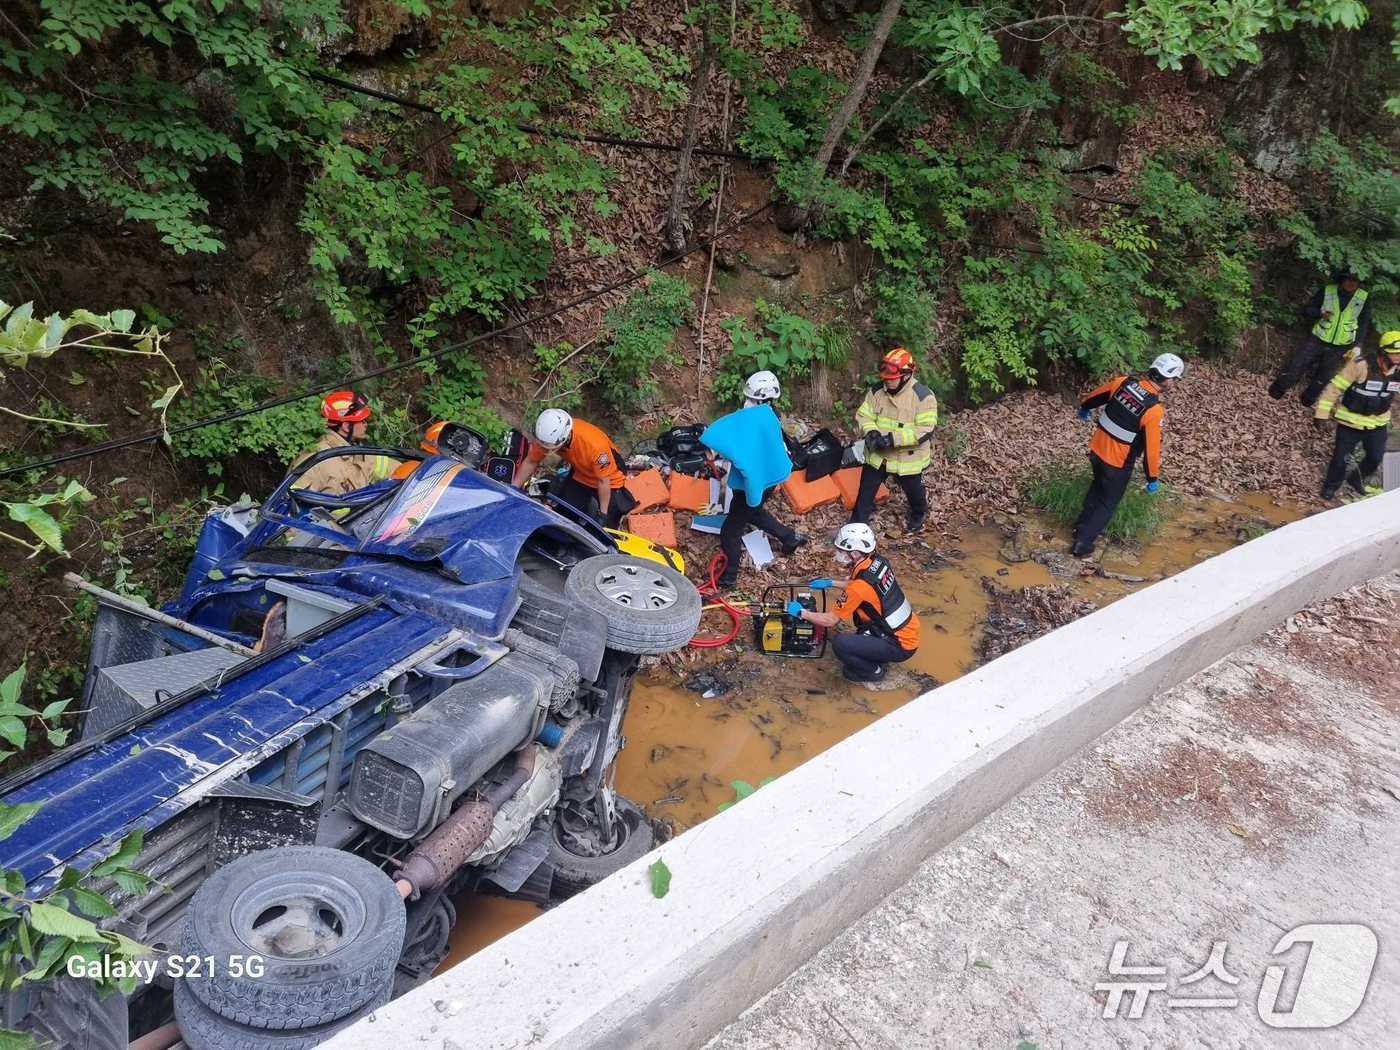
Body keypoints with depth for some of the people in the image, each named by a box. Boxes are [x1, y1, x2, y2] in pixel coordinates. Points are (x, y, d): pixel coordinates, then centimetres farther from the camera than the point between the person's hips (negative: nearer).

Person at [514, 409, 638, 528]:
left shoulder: (594, 444, -41)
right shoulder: (546, 436, -27)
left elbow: (603, 481, -28)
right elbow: (530, 462, -9)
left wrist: (602, 514, -20)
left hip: (608, 478, -5)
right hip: (580, 475, 5)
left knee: (607, 527, -4)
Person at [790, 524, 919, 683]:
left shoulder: (860, 587, -26)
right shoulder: (877, 561, -4)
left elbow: (830, 620, -16)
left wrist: (801, 612, -3)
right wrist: (830, 583, 21)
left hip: (901, 646, -8)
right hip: (909, 630, 9)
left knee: (839, 643, -18)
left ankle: (872, 671, 6)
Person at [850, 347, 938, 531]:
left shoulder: (923, 396, -22)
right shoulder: (877, 390, -8)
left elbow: (925, 430, -26)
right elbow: (863, 415, -1)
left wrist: (893, 438, -33)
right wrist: (871, 432, -24)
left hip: (908, 457, -3)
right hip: (877, 454, 3)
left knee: (914, 491, 22)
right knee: (866, 490, 10)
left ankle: (919, 514, 53)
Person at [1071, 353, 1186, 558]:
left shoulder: (1123, 382, -9)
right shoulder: (1154, 410, -25)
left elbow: (1096, 395, 10)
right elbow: (1152, 448, -20)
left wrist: (1084, 407, 32)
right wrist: (1152, 478, -7)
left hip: (1096, 449, 6)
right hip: (1117, 463, -6)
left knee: (1097, 487, 30)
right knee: (1108, 502, 13)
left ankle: (1081, 527, 43)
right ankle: (1083, 544, 16)